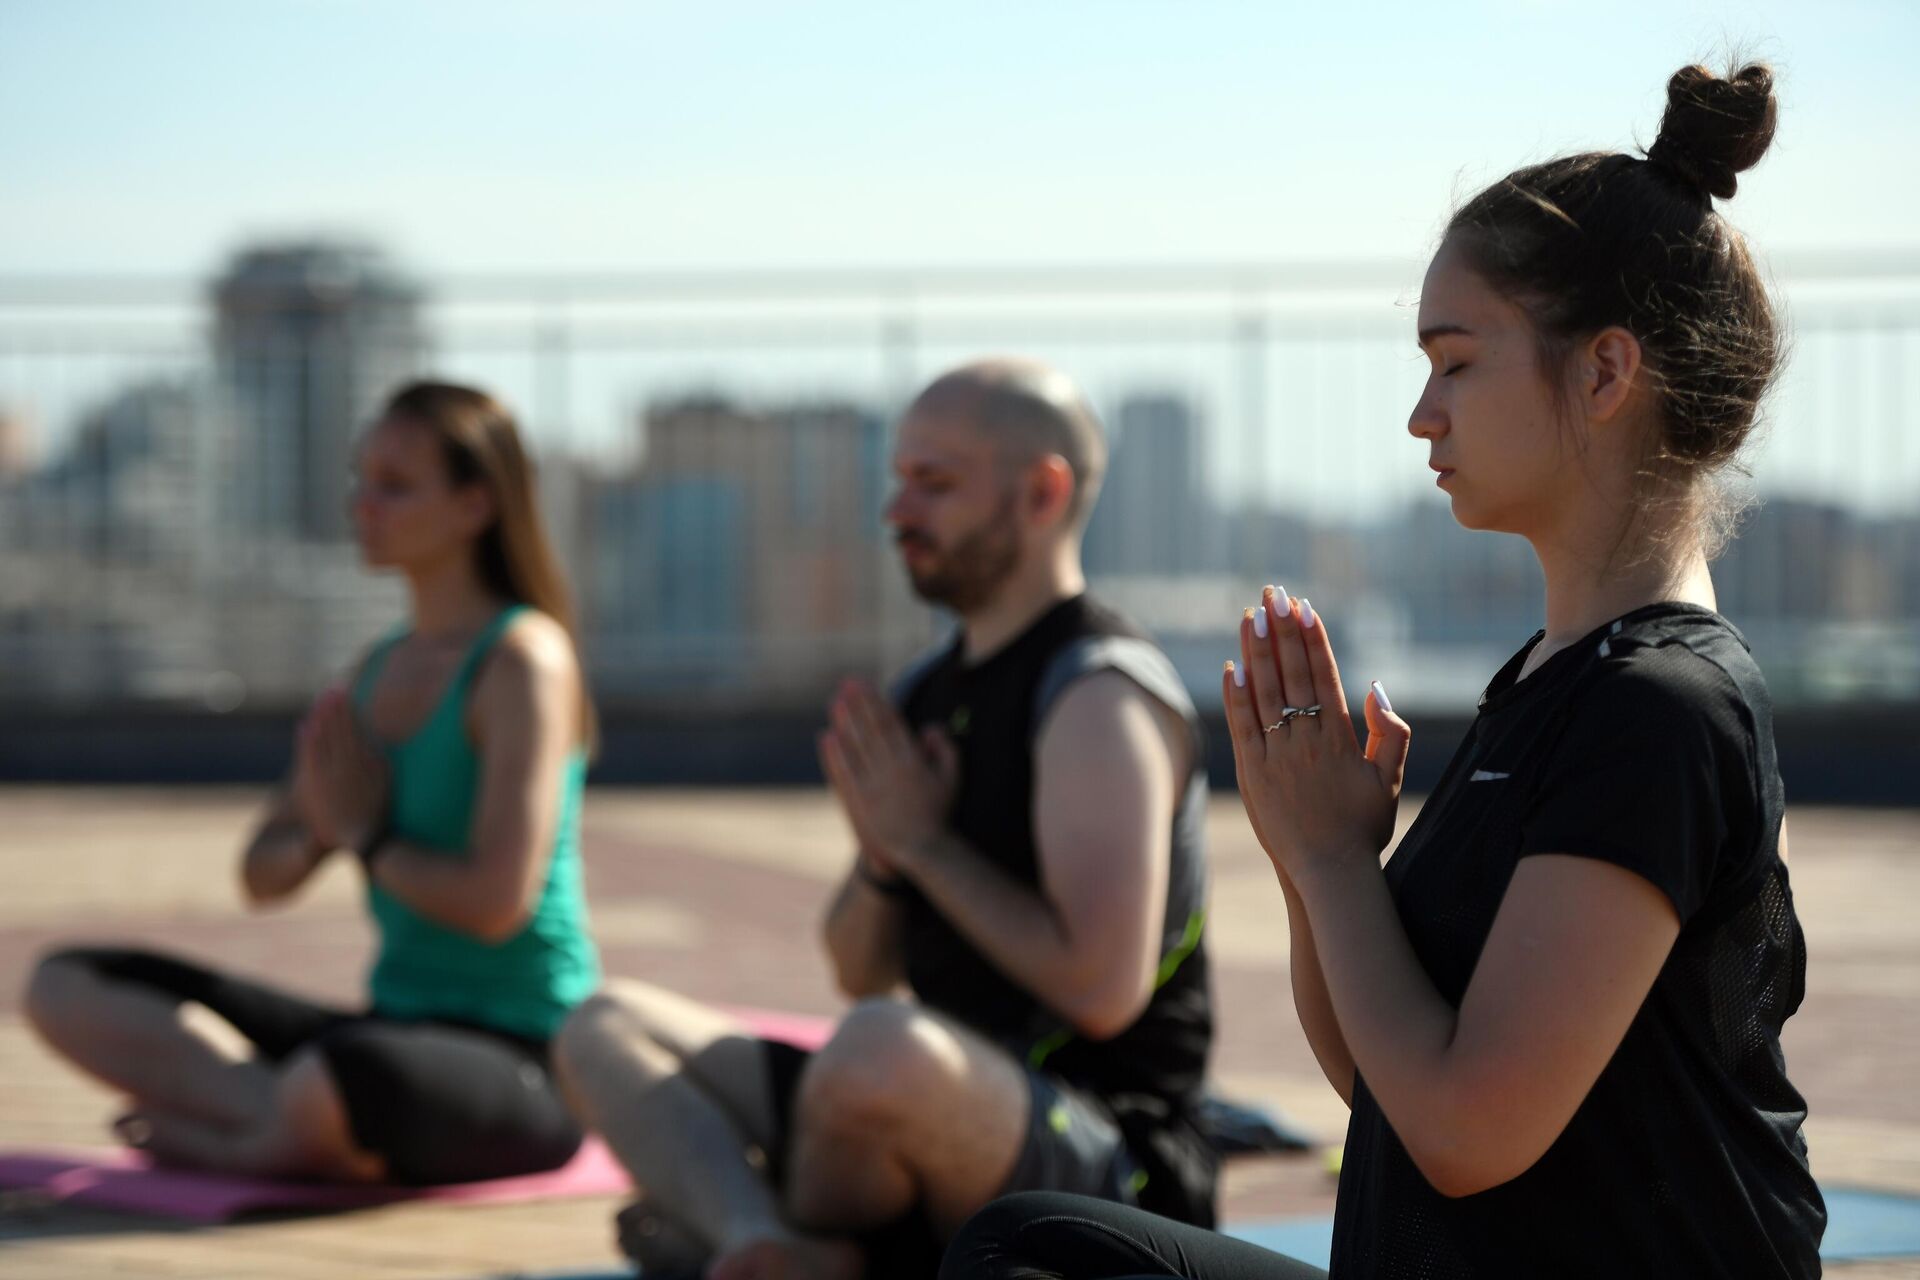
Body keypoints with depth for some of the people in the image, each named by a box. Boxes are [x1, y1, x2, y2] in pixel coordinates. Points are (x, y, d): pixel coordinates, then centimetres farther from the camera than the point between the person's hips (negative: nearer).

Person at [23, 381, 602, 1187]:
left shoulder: (524, 658, -11)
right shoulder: (382, 668, 13)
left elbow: (497, 901, -22)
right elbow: (263, 878, 13)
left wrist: (365, 837, -6)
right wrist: (318, 829, -9)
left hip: (526, 1064, -9)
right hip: (399, 1027, 9)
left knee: (337, 1079, -43)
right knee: (68, 987, 1)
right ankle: (303, 1127, -18)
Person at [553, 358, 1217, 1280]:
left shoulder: (1098, 696, -12)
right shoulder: (931, 691, 15)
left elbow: (1102, 989, -24)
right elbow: (862, 974, 19)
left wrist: (927, 842, -14)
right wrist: (882, 857, -3)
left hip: (1111, 1165, -9)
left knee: (887, 1049, -40)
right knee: (606, 1026, 7)